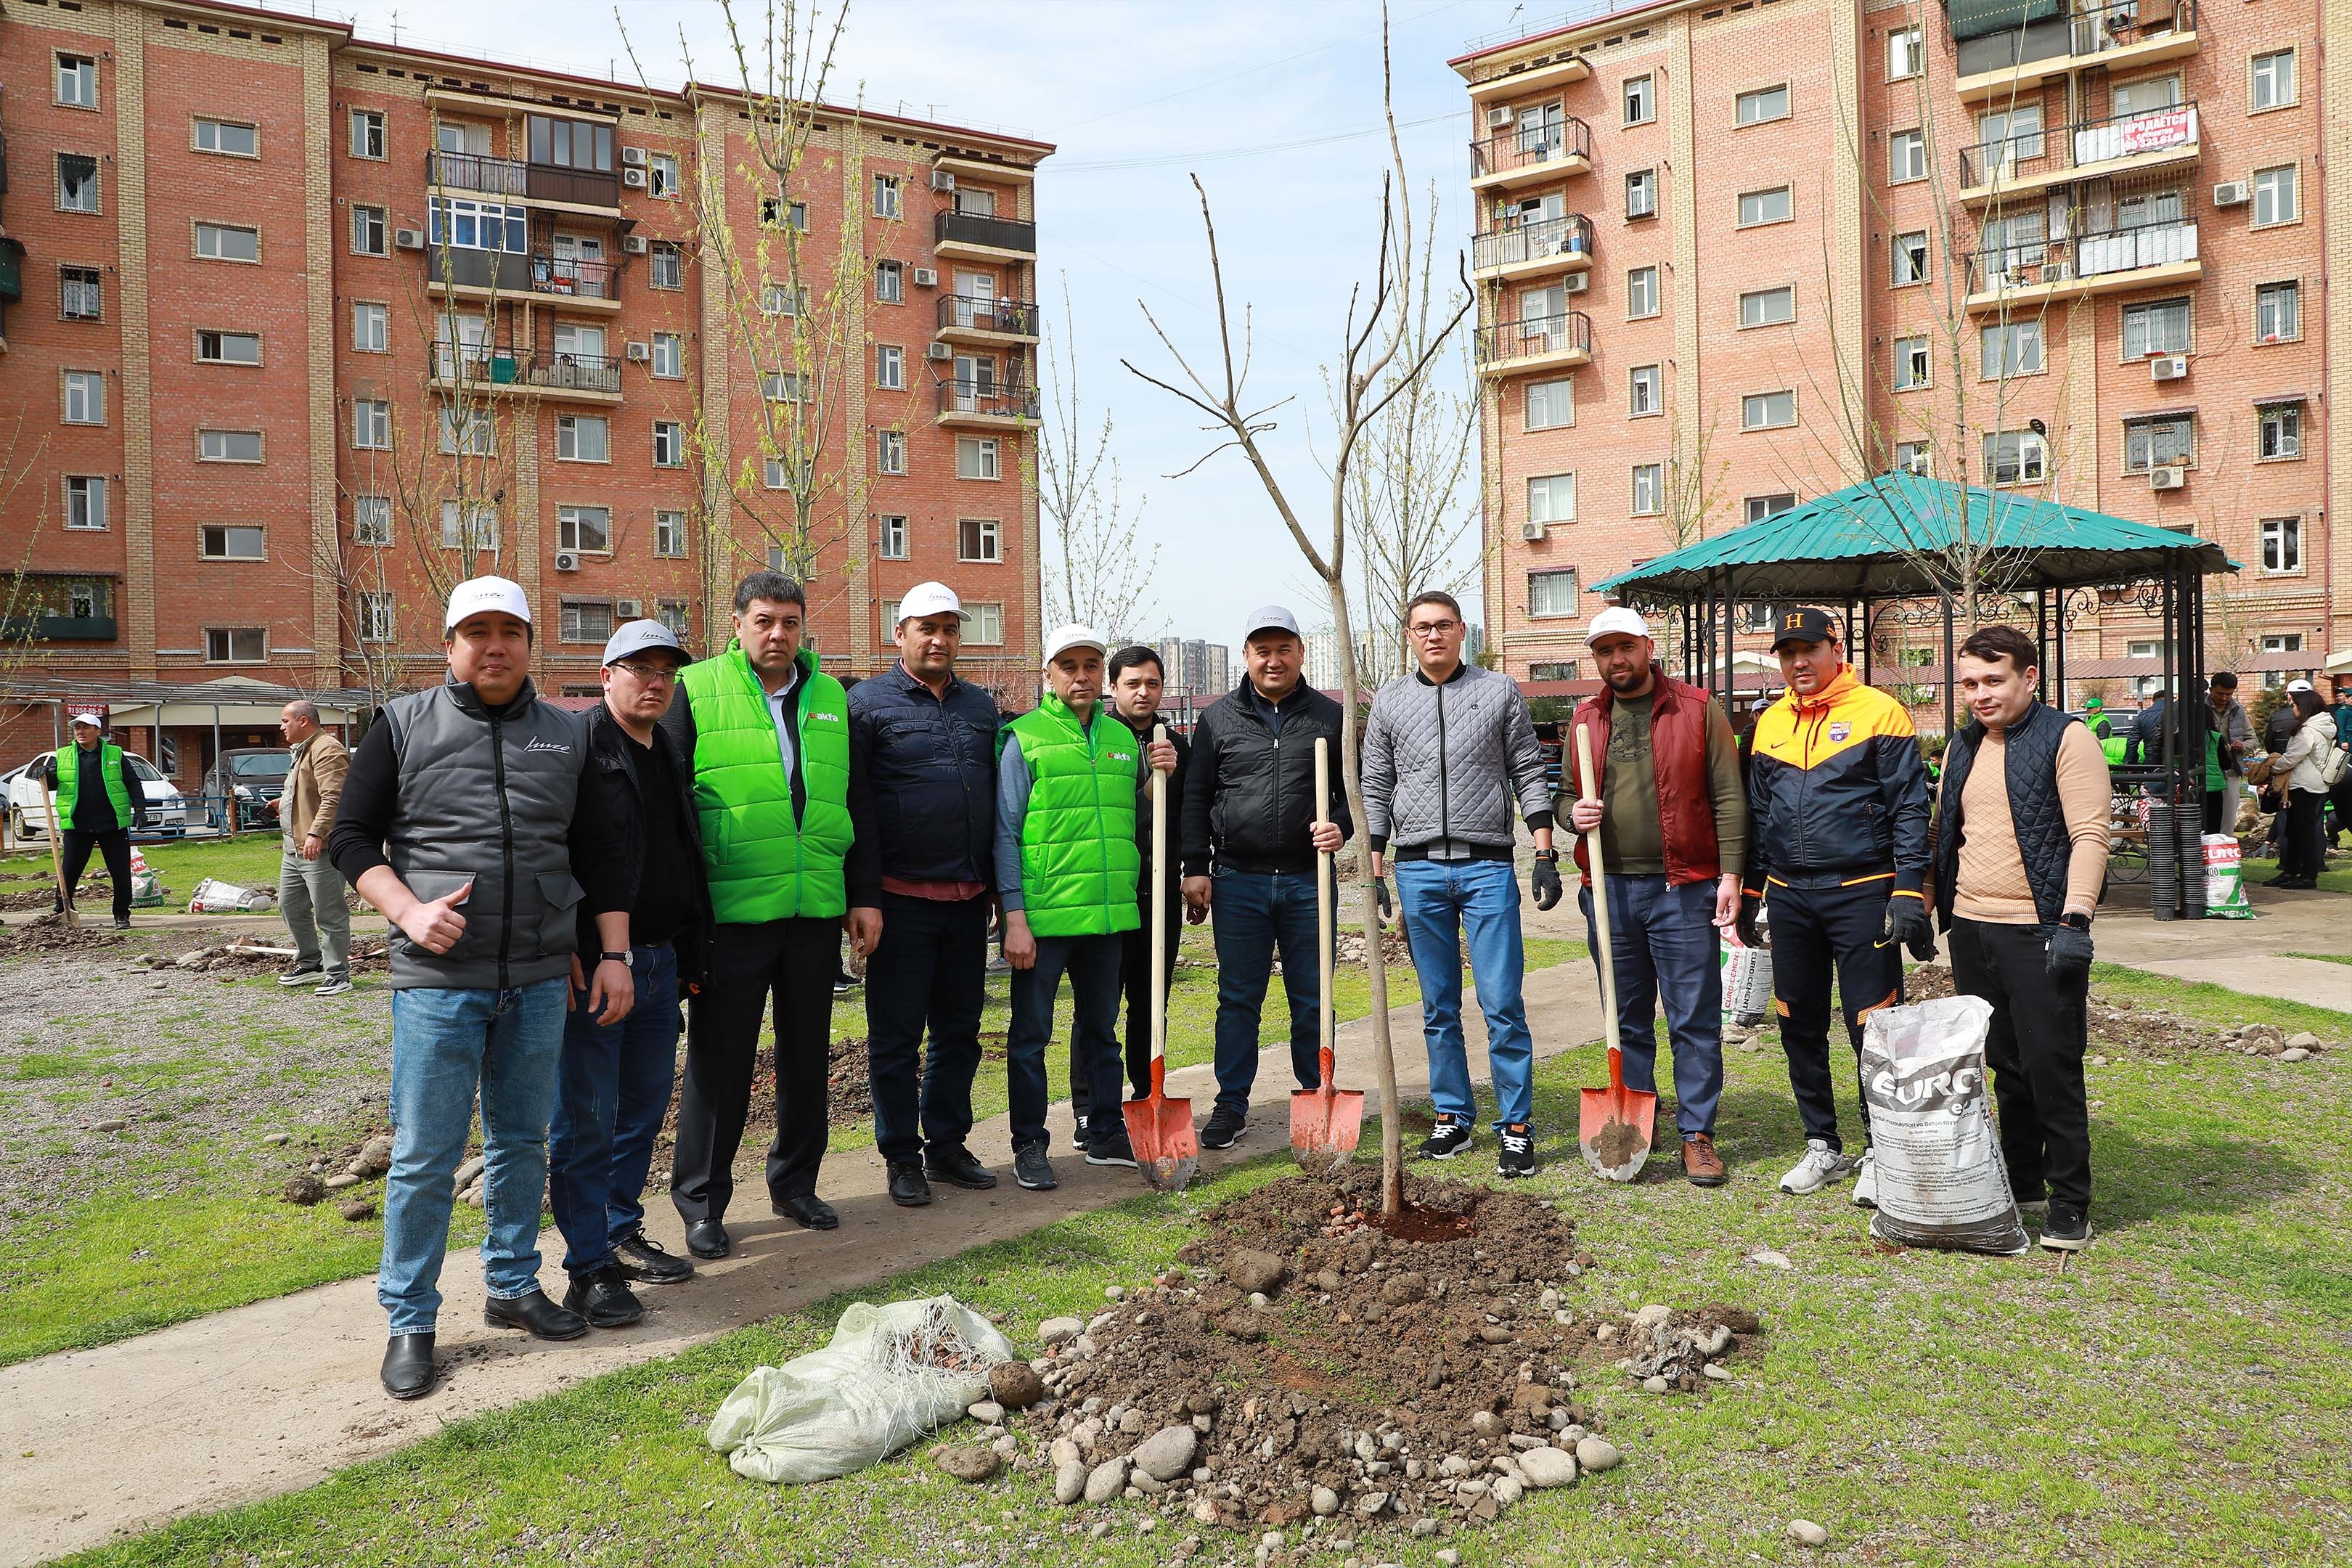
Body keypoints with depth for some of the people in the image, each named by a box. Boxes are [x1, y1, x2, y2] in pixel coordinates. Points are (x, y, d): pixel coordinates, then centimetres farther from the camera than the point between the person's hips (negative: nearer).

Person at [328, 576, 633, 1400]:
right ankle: (410, 1321, 14)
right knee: (425, 1154, 1)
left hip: (539, 979, 3)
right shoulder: (404, 725, 1)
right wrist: (409, 911, -14)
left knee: (522, 1141, 13)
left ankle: (513, 1286, 29)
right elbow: (351, 836, 1)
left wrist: (614, 954, 5)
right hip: (436, 978, -3)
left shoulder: (567, 734, 9)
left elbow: (599, 853, 11)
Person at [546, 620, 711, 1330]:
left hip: (659, 964, 8)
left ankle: (622, 1234, 31)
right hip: (592, 966, -8)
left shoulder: (670, 755, 15)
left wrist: (689, 955, 19)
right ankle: (589, 1268, 7)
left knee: (645, 1107, 15)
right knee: (586, 1118, -1)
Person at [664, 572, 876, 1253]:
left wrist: (866, 895, 9)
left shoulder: (830, 698, 12)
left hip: (817, 911, 4)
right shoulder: (695, 688, -1)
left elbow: (856, 804, 15)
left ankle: (795, 1184, 29)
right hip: (731, 911, -4)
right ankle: (702, 1204, 16)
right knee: (720, 1060, 3)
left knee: (807, 1054, 13)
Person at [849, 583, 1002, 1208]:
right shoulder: (869, 702, -3)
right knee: (896, 1037, 3)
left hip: (968, 899, 5)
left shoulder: (980, 706, 13)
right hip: (901, 898, -5)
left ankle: (947, 1145, 25)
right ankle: (902, 1157, 15)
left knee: (959, 1032, 12)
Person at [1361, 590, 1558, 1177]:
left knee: (1502, 1004, -4)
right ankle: (1452, 1117, 19)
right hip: (1418, 868, 2)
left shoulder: (1500, 692, 6)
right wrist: (1375, 872, 6)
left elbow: (1529, 775, 5)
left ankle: (1516, 1126, 4)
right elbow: (1376, 789, 11)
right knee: (1439, 1007, 9)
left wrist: (1545, 855, -2)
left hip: (1488, 865, -2)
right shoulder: (1389, 701, 10)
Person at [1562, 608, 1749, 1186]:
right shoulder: (1585, 721, 11)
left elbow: (1728, 797, -4)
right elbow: (1566, 791, 20)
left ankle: (1697, 1134, 10)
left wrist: (1730, 873, -11)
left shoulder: (1697, 711, -1)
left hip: (1683, 890, -4)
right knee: (1627, 1021, 13)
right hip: (1609, 890, 4)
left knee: (1695, 1021, 1)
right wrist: (1573, 812, -4)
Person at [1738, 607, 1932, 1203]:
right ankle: (1823, 1146, 25)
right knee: (1800, 1026, 11)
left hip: (1861, 894, -5)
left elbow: (1909, 809, -7)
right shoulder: (1770, 724, 12)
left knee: (1872, 1030, -2)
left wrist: (1909, 894, -12)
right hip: (1789, 897, 6)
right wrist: (1749, 893, 17)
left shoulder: (1878, 711, -4)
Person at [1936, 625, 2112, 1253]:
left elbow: (2089, 835, -12)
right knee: (2004, 1064, 13)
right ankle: (2020, 1183, 24)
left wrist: (2074, 919, -19)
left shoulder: (2067, 738, -6)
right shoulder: (1963, 745, 14)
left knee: (2051, 1067, -2)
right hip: (1971, 927, 6)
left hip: (2038, 932, -6)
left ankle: (2070, 1202, 9)